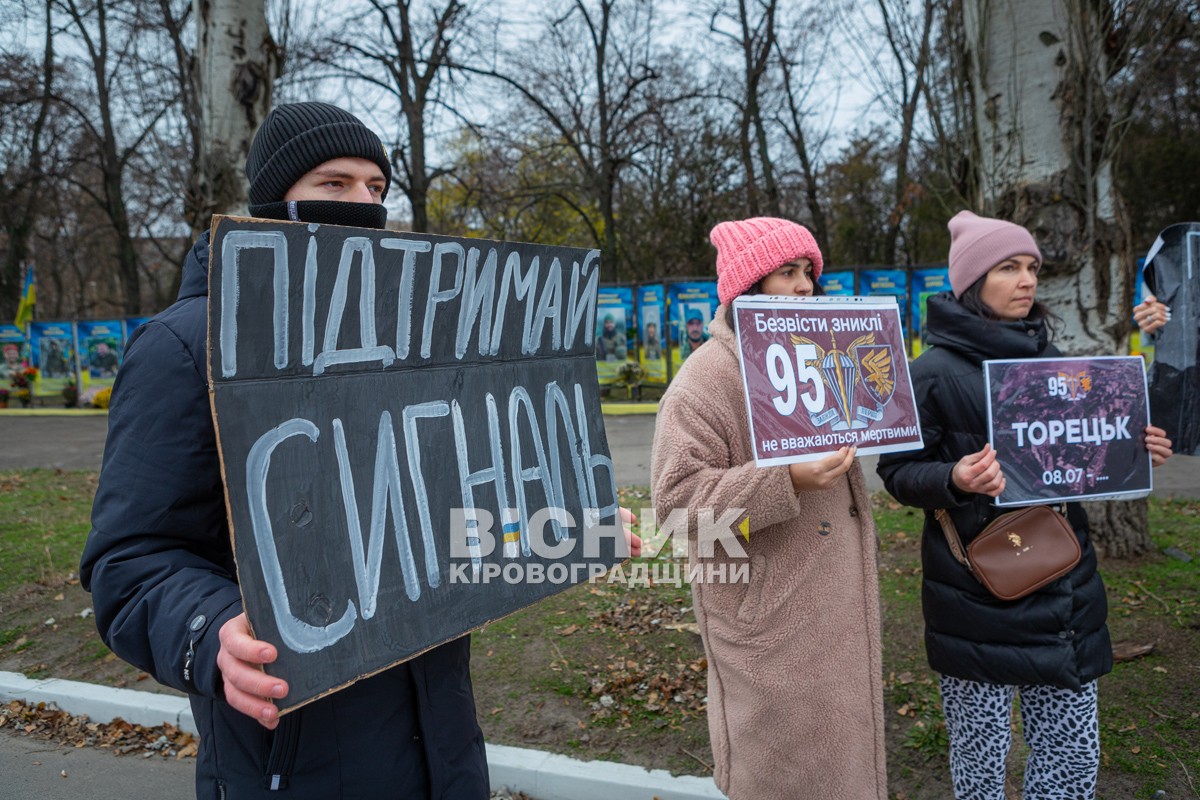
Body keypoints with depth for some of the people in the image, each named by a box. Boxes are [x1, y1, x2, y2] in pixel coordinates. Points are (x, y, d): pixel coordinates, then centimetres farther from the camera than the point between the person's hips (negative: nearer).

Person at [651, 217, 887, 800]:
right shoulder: (706, 379, -15)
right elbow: (677, 497, -21)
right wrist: (787, 481, -29)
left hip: (835, 607, 8)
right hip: (766, 613, -8)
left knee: (842, 741, 19)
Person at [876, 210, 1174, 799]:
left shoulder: (1052, 361, 10)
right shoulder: (936, 371, -9)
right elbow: (897, 472, -9)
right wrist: (956, 480, -28)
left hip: (1066, 587, 6)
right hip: (979, 592, -5)